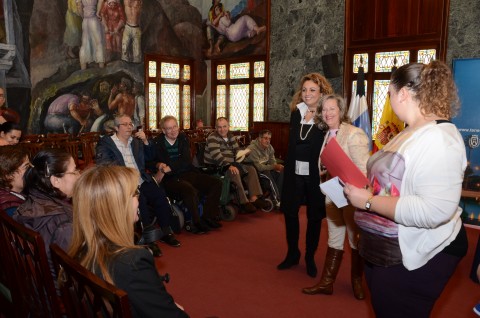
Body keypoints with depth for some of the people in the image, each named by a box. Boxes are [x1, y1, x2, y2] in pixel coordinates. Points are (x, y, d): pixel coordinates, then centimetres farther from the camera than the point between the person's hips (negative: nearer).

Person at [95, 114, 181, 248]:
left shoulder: (136, 141, 22)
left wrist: (145, 141, 8)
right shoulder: (106, 142, 5)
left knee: (160, 195, -19)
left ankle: (166, 233, -6)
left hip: (141, 181, 5)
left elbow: (149, 157, 25)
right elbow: (102, 163, -9)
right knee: (140, 200, -30)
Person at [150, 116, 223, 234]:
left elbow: (187, 160, -4)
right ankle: (197, 223, -19)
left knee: (216, 183, -10)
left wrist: (168, 168, -16)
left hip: (187, 174, 6)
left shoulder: (183, 138, 10)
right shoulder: (157, 143, 1)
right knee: (189, 190, -36)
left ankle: (208, 217, -11)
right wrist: (158, 165, -20)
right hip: (170, 179, -5)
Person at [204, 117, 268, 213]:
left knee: (251, 169, -4)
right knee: (234, 173, -34)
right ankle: (244, 202, -29)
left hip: (230, 165, 9)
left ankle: (254, 198, -17)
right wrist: (229, 166, -35)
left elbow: (237, 151, 16)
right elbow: (216, 155, -26)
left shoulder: (231, 137, 12)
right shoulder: (213, 138, -13)